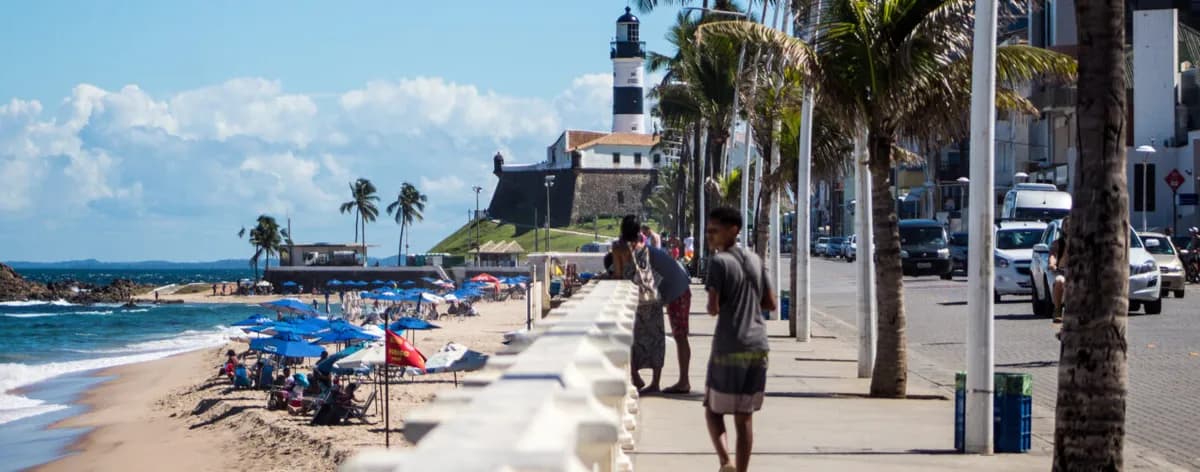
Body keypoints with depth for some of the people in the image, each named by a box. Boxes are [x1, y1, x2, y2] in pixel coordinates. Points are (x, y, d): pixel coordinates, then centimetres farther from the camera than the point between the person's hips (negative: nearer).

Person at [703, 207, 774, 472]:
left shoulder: (719, 262, -9)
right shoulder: (755, 260, 10)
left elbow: (713, 308, -15)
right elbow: (770, 303, 13)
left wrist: (713, 307, 6)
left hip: (728, 348, -5)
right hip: (757, 347, 5)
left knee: (713, 409, 8)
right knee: (744, 416, 8)